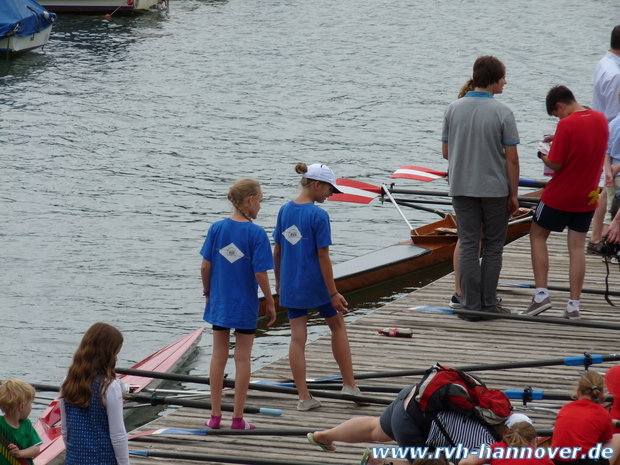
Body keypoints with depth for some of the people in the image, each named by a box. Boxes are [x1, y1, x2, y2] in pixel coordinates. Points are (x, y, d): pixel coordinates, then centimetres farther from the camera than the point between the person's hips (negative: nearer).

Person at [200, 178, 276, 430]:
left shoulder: (216, 228, -4)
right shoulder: (256, 233, -15)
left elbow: (205, 267, -2)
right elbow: (260, 273, -16)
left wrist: (208, 292, 14)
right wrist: (270, 303, -4)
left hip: (219, 303, 3)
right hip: (245, 305, -3)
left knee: (218, 356, 12)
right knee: (242, 359, 6)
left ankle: (215, 416, 16)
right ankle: (238, 418, 10)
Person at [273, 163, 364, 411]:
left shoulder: (285, 211, 2)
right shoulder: (318, 215, -16)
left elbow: (277, 250, 8)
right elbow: (323, 256, -16)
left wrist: (278, 281, 20)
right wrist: (334, 293, -11)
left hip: (290, 285, 5)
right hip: (315, 284, -5)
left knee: (297, 337, 5)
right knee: (338, 326, 16)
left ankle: (304, 397, 8)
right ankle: (349, 384, 21)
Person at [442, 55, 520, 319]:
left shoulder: (453, 109, -2)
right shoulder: (502, 113, -12)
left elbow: (445, 152, 6)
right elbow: (512, 159, -10)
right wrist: (513, 194, -1)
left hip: (461, 188, 3)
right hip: (494, 188, -3)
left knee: (468, 246, 6)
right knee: (492, 247, 9)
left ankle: (470, 305, 5)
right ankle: (488, 304, 10)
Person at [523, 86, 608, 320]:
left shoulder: (567, 125, -20)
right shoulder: (601, 120, 1)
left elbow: (556, 164, -18)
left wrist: (544, 156, 1)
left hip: (560, 195, -6)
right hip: (588, 197, 6)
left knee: (537, 236, 13)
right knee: (577, 246, 7)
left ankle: (541, 294, 4)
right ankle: (574, 305, 4)